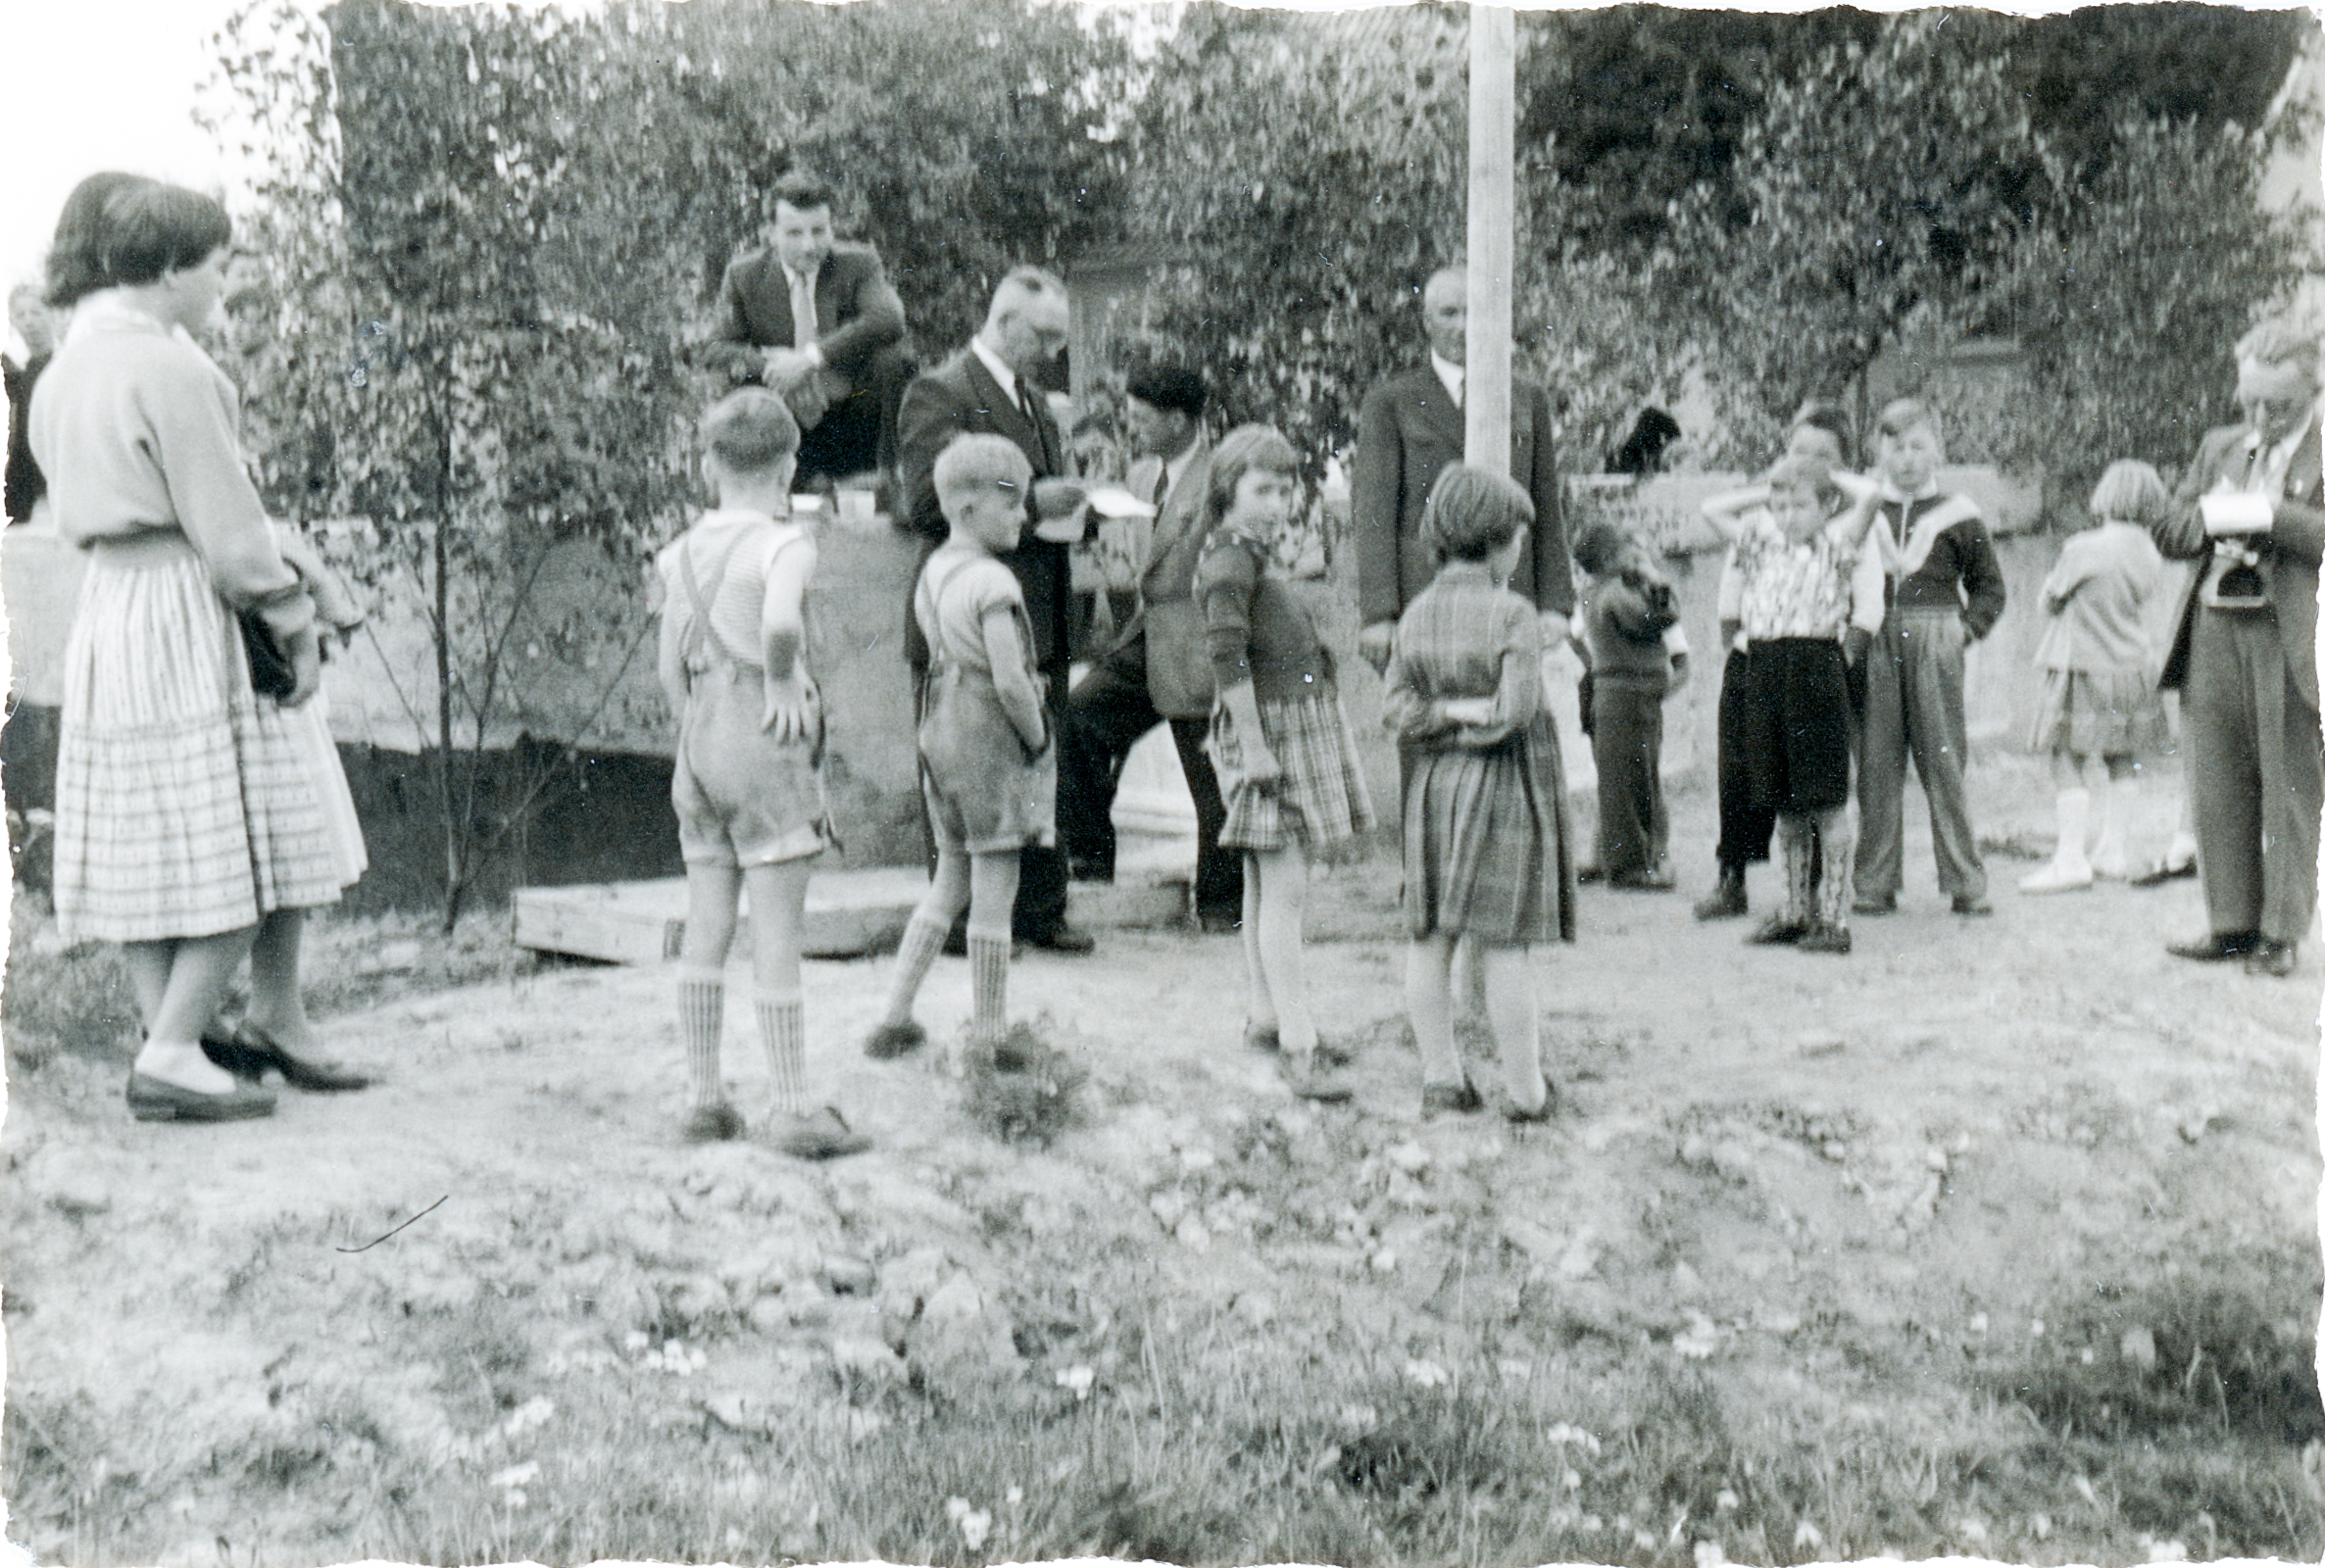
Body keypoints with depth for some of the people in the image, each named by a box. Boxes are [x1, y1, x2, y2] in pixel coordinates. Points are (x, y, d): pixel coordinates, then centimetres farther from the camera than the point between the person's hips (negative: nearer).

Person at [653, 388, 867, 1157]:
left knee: (706, 926, 10)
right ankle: (793, 1107, 0)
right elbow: (781, 622, -30)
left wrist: (696, 729, 18)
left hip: (700, 736, 6)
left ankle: (705, 1094, 17)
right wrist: (783, 686, -14)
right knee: (776, 930, -3)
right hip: (766, 740, -6)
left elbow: (669, 665, 8)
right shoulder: (785, 545, -10)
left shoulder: (684, 552, 8)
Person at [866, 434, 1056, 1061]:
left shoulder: (931, 573, 10)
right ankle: (989, 1039, 10)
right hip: (993, 736, -9)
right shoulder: (992, 583, -18)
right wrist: (1039, 739, -9)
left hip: (942, 729, 9)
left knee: (951, 880, 19)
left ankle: (894, 1021, 21)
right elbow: (1010, 682, -24)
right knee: (994, 896, 1)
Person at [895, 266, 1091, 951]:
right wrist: (1030, 503, -20)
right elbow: (926, 504, -16)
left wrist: (1069, 506, 7)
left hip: (1038, 622, 8)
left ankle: (1040, 908, 18)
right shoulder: (939, 393, -8)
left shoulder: (1035, 399, 20)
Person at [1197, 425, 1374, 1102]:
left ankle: (1265, 1015, 26)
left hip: (1305, 720, 10)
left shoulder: (1255, 557, 17)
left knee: (1265, 885, 16)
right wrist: (1253, 743, -23)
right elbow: (1228, 657, -20)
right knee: (1285, 892, -12)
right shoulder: (1229, 561, -14)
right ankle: (1298, 1048, -13)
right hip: (1268, 724, -10)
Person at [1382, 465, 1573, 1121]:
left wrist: (1445, 713, -9)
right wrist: (1479, 718, 0)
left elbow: (1395, 708, -1)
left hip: (1434, 786, 5)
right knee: (1507, 944, -1)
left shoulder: (1415, 616, 4)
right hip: (1506, 785, -5)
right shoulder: (1513, 614, -13)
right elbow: (1517, 710, -17)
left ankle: (1440, 1076, 17)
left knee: (1430, 935, 10)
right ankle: (1526, 1091, 6)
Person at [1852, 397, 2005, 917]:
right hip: (1873, 645, 1)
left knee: (1944, 763, 0)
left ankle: (1965, 882, 7)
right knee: (1875, 765, 2)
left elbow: (1989, 585, 13)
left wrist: (1967, 628, -1)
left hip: (1934, 644, -1)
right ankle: (1875, 883, 9)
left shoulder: (1957, 515, 7)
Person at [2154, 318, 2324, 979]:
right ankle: (2231, 922, 18)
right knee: (2217, 788, 8)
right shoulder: (2218, 448, 16)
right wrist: (2214, 515, -6)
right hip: (2215, 629, 5)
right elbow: (2168, 534, 12)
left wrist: (2267, 514, -17)